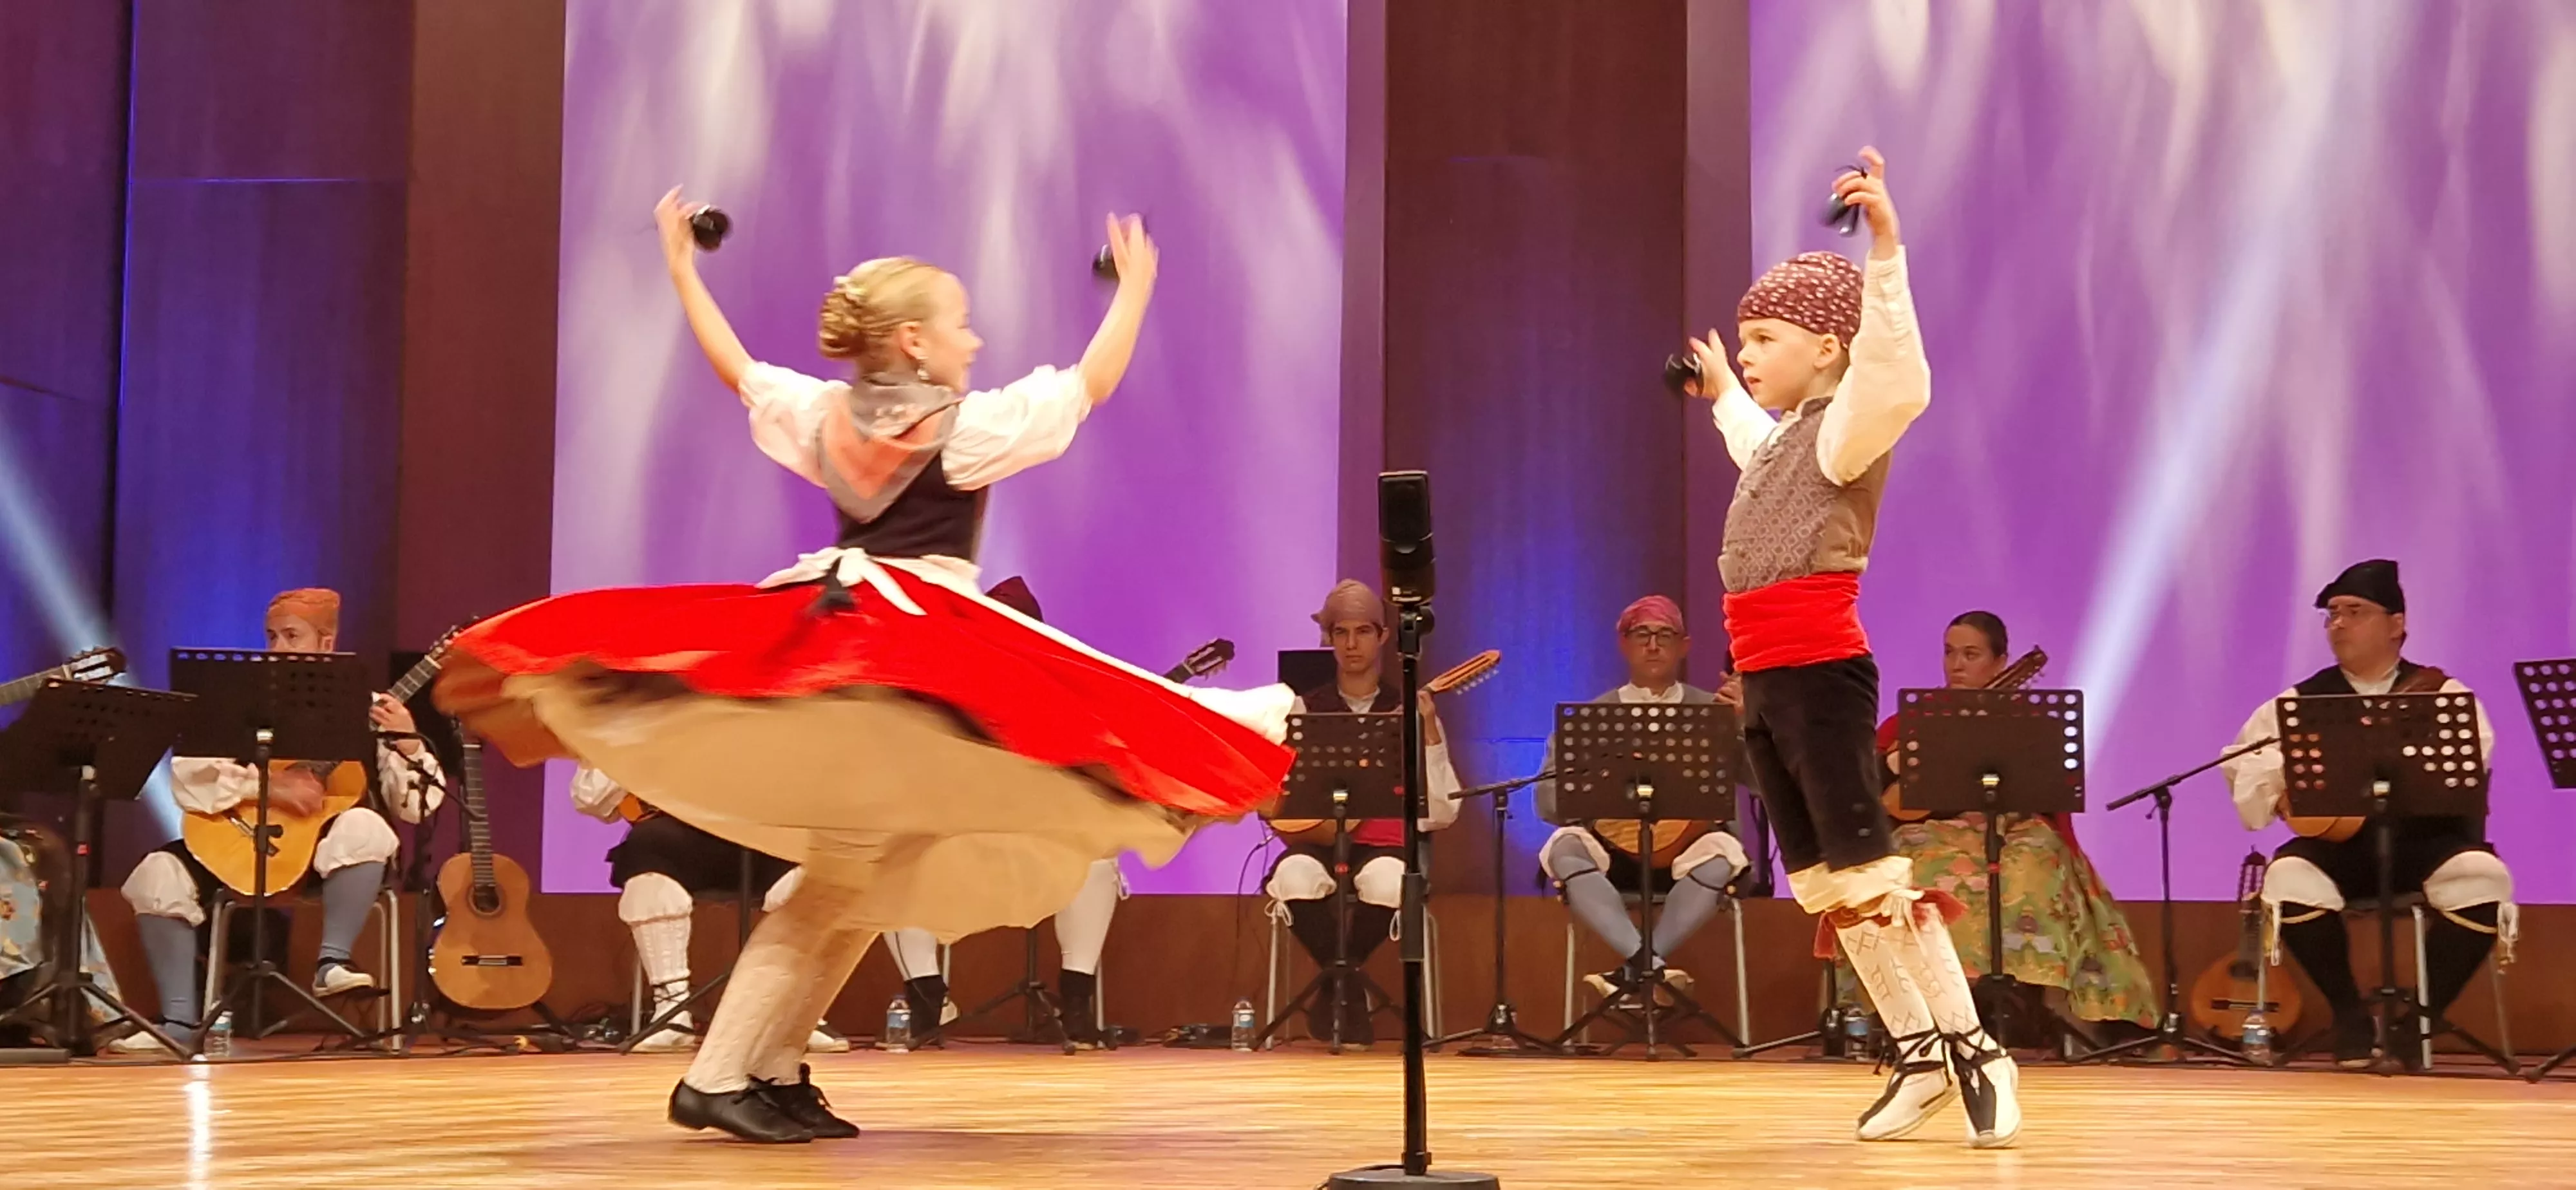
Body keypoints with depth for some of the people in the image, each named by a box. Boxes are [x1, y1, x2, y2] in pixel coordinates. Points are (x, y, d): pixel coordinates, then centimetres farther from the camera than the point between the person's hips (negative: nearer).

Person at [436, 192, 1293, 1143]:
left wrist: (679, 264, 39)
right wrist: (1136, 284, 16)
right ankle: (719, 1076, -12)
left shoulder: (822, 415, 12)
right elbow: (1095, 381, 2)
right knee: (846, 880, -8)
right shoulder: (971, 424, -5)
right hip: (925, 653, -8)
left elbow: (733, 365, 27)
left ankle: (771, 1069, 8)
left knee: (853, 878, 13)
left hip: (818, 636, 8)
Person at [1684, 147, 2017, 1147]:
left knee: (1866, 871, -12)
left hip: (1819, 676, -10)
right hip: (1764, 684, 10)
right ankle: (1917, 1052, 15)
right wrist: (1721, 395, 56)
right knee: (1819, 882, 9)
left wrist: (1886, 252, -38)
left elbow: (1899, 381, -31)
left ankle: (1973, 1048, -5)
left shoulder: (1845, 427, -7)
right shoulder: (1784, 438, 20)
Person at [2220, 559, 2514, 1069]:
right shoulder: (2302, 701, 12)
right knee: (2289, 879, -30)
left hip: (2426, 841, -1)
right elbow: (2243, 764, 6)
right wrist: (2284, 795, -14)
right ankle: (2351, 1017, -7)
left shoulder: (2441, 694, 6)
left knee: (2482, 880, -32)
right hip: (2338, 843, 1)